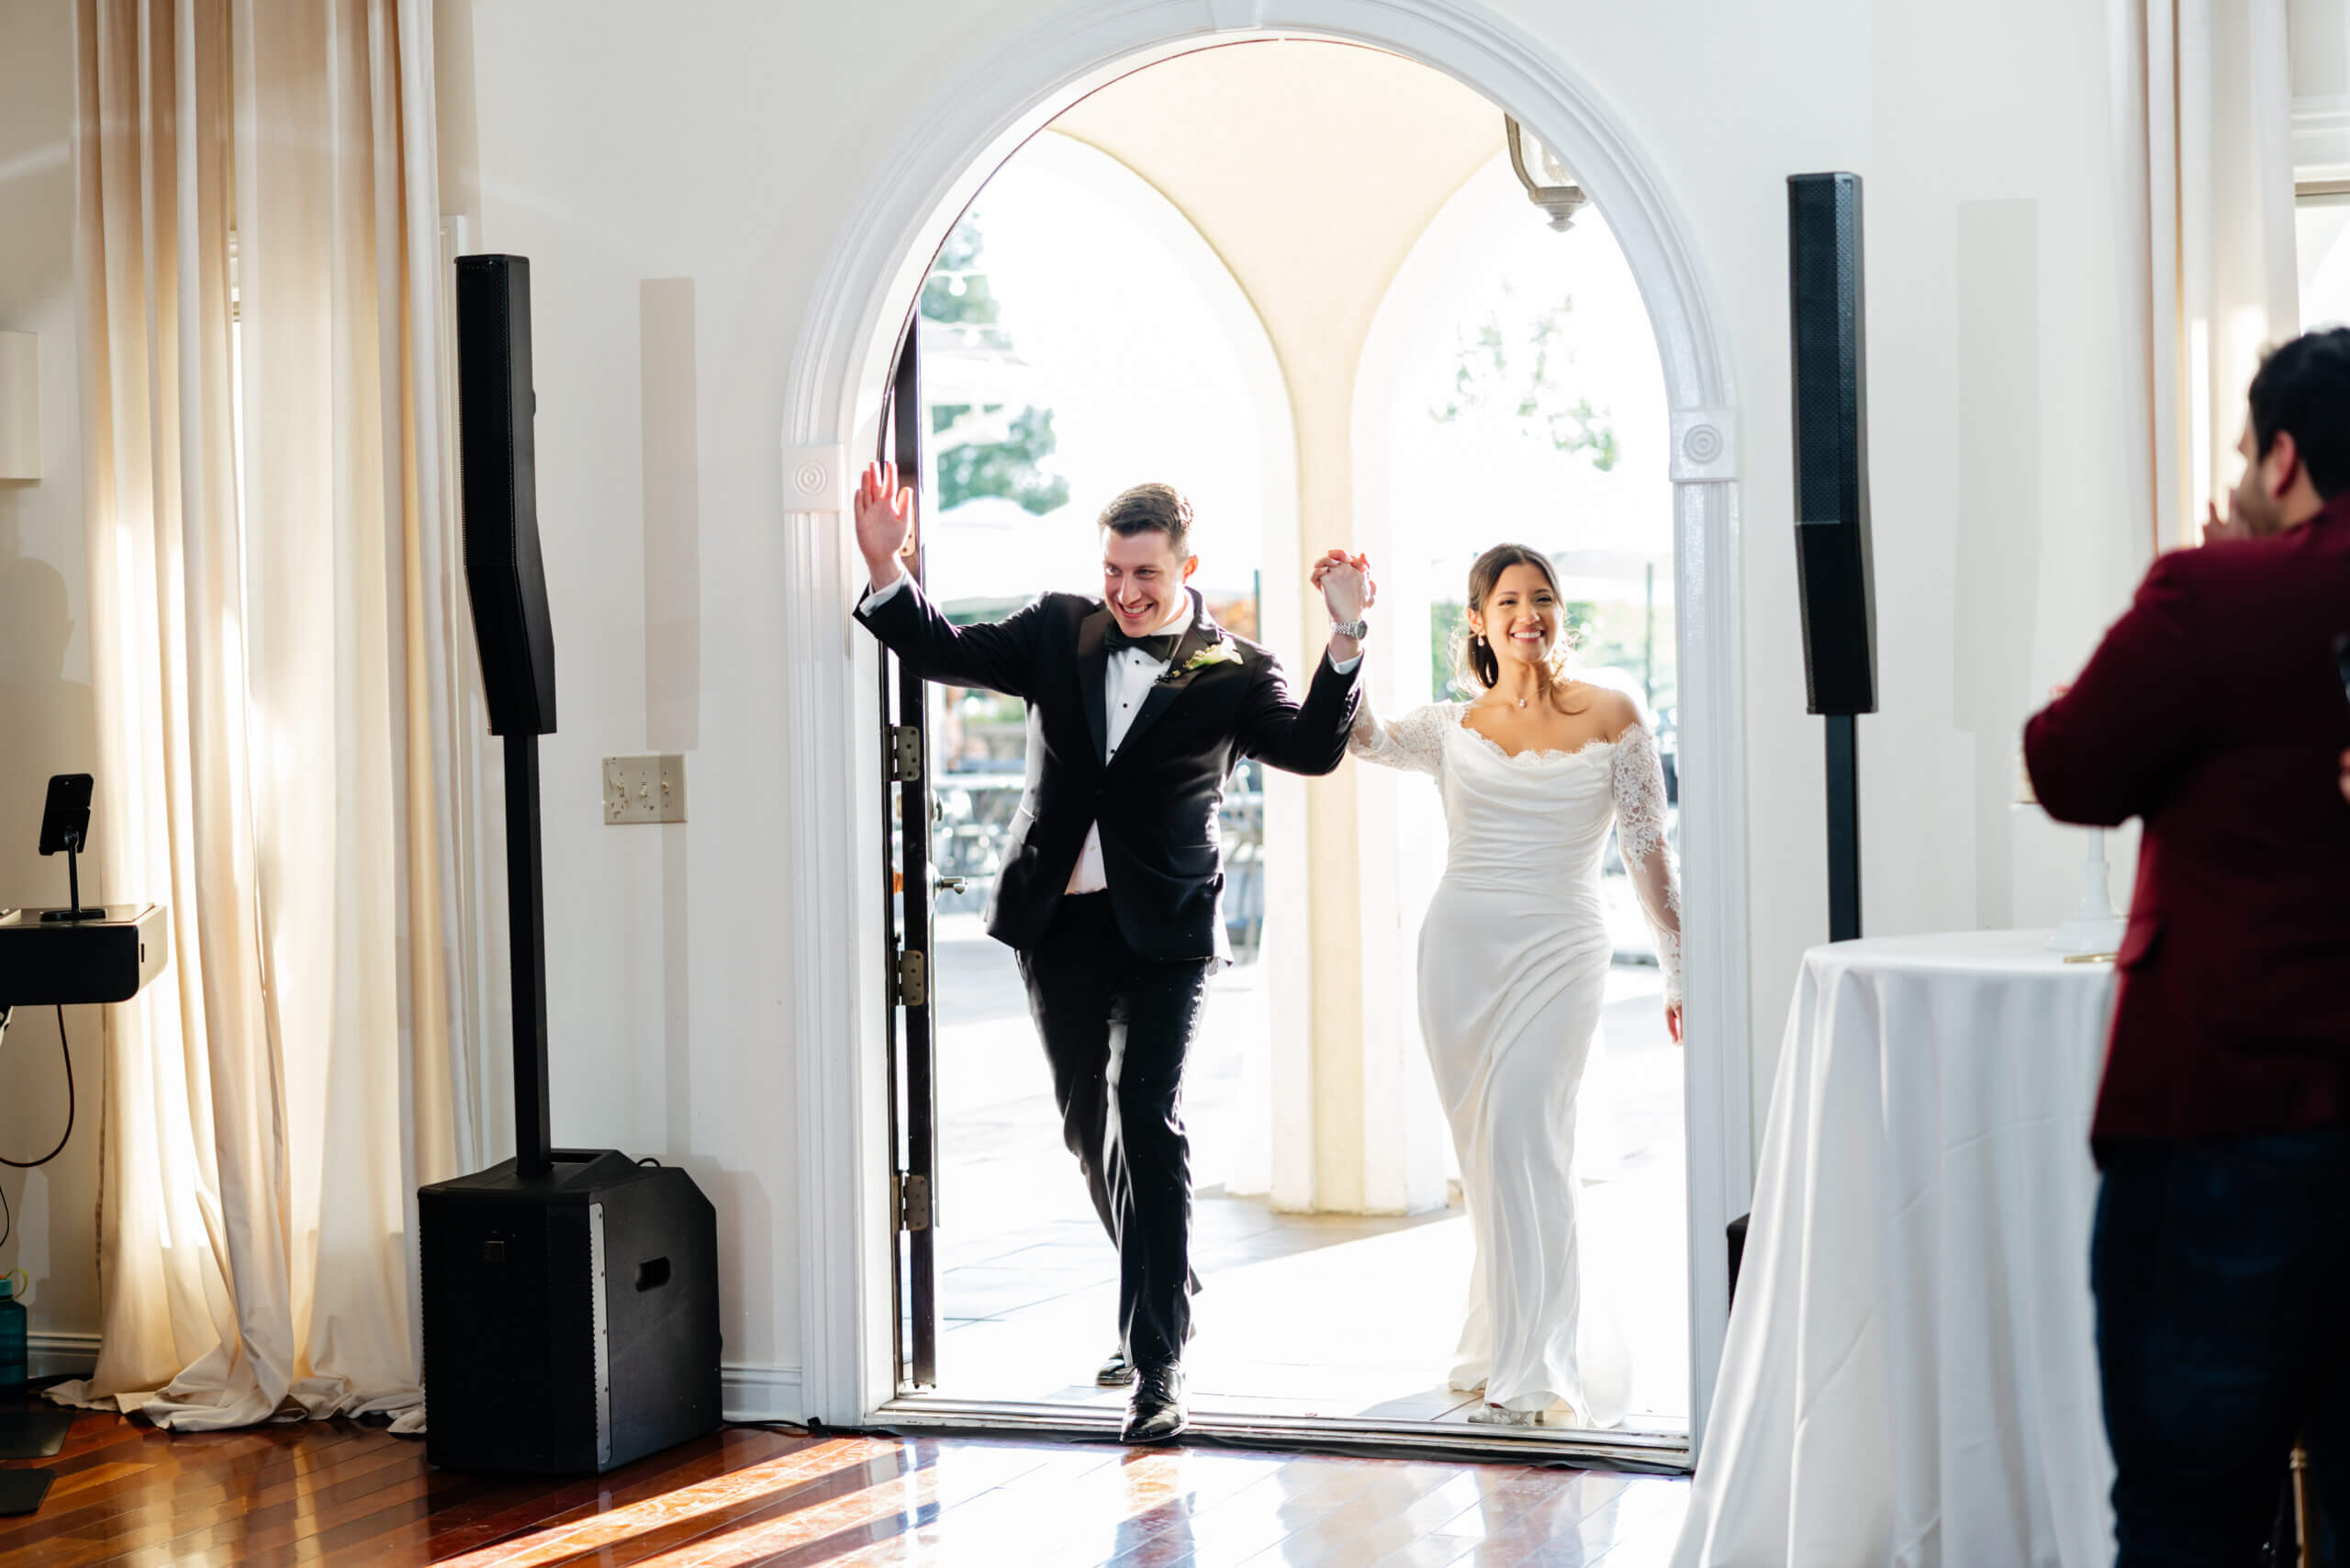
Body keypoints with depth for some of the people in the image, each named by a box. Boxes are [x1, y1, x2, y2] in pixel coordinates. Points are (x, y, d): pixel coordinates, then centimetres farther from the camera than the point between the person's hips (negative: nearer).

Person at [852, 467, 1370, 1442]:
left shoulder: (1233, 674, -3)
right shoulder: (1060, 633, 8)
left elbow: (1312, 750, -15)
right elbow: (946, 654, 8)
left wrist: (1345, 645, -29)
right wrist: (886, 572, -8)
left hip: (1164, 927, -4)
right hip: (1059, 922, 5)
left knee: (1148, 1119, -14)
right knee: (1087, 1122, 15)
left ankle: (1158, 1361, -12)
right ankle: (1164, 1297, 37)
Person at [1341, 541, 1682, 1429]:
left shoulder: (1611, 718, 3)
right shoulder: (1451, 728, 8)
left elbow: (1647, 852, 5)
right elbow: (1363, 738, -10)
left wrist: (1679, 969, 4)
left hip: (1559, 950, -3)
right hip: (1461, 948, 3)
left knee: (1520, 1137, -15)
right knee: (1485, 1151, 8)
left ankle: (1531, 1369, -10)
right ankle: (1514, 1337, 25)